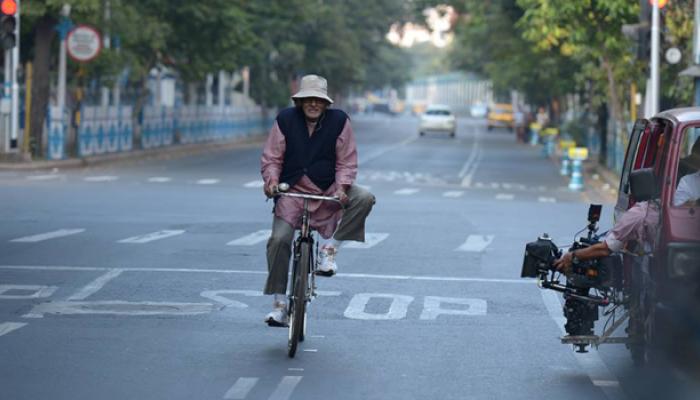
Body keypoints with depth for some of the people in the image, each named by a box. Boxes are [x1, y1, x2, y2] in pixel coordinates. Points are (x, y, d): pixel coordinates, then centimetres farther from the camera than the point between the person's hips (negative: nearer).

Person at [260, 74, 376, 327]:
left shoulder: (339, 121, -2)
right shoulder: (285, 120, -2)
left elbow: (346, 162, 0)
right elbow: (271, 158, 3)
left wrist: (341, 186, -18)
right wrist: (272, 180, -18)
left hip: (328, 190, 1)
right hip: (292, 191, 0)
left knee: (364, 199, -26)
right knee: (279, 239, -17)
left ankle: (329, 248, -15)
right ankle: (279, 303, -7)